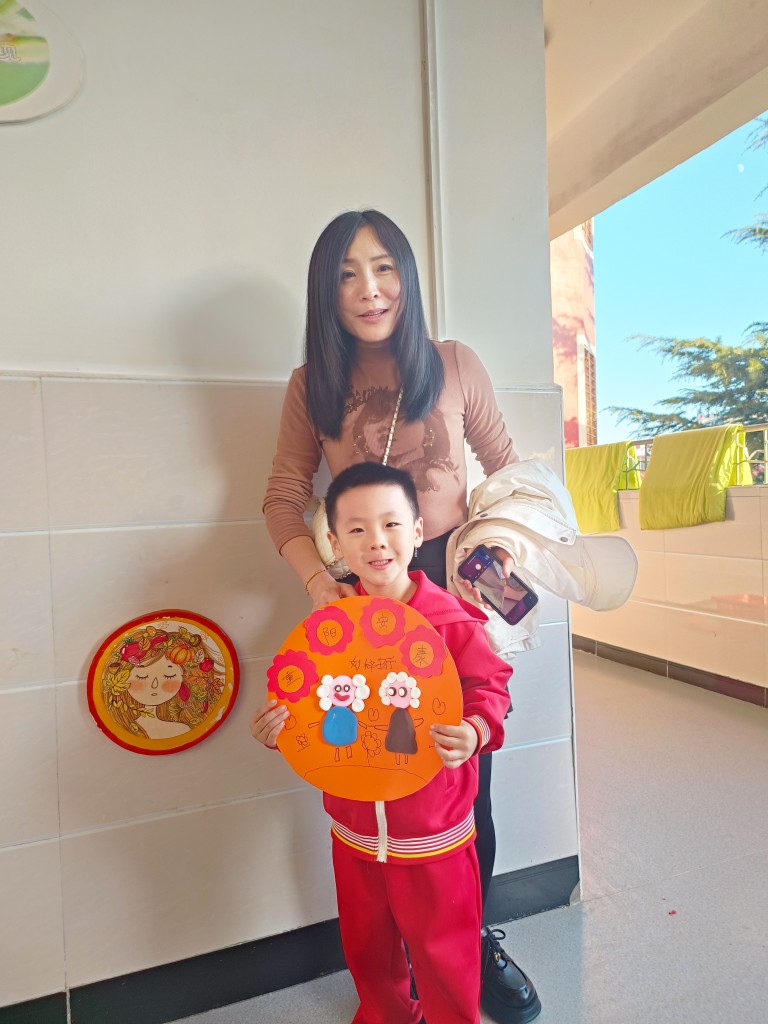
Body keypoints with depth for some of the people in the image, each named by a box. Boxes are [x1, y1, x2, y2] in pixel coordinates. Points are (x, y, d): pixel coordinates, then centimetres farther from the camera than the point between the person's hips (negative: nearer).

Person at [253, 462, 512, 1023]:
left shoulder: (452, 621, -18)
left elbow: (489, 687, -13)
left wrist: (475, 732, -31)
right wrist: (277, 724, -16)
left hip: (434, 830, -4)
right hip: (354, 829, 4)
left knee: (443, 951, 17)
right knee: (366, 947, 27)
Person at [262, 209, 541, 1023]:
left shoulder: (456, 365, 1)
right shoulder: (310, 386, 2)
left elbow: (507, 468, 8)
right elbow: (283, 500, 2)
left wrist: (503, 551, -6)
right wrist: (316, 575, -14)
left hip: (456, 584, 1)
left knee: (465, 775, 10)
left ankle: (472, 937, 38)